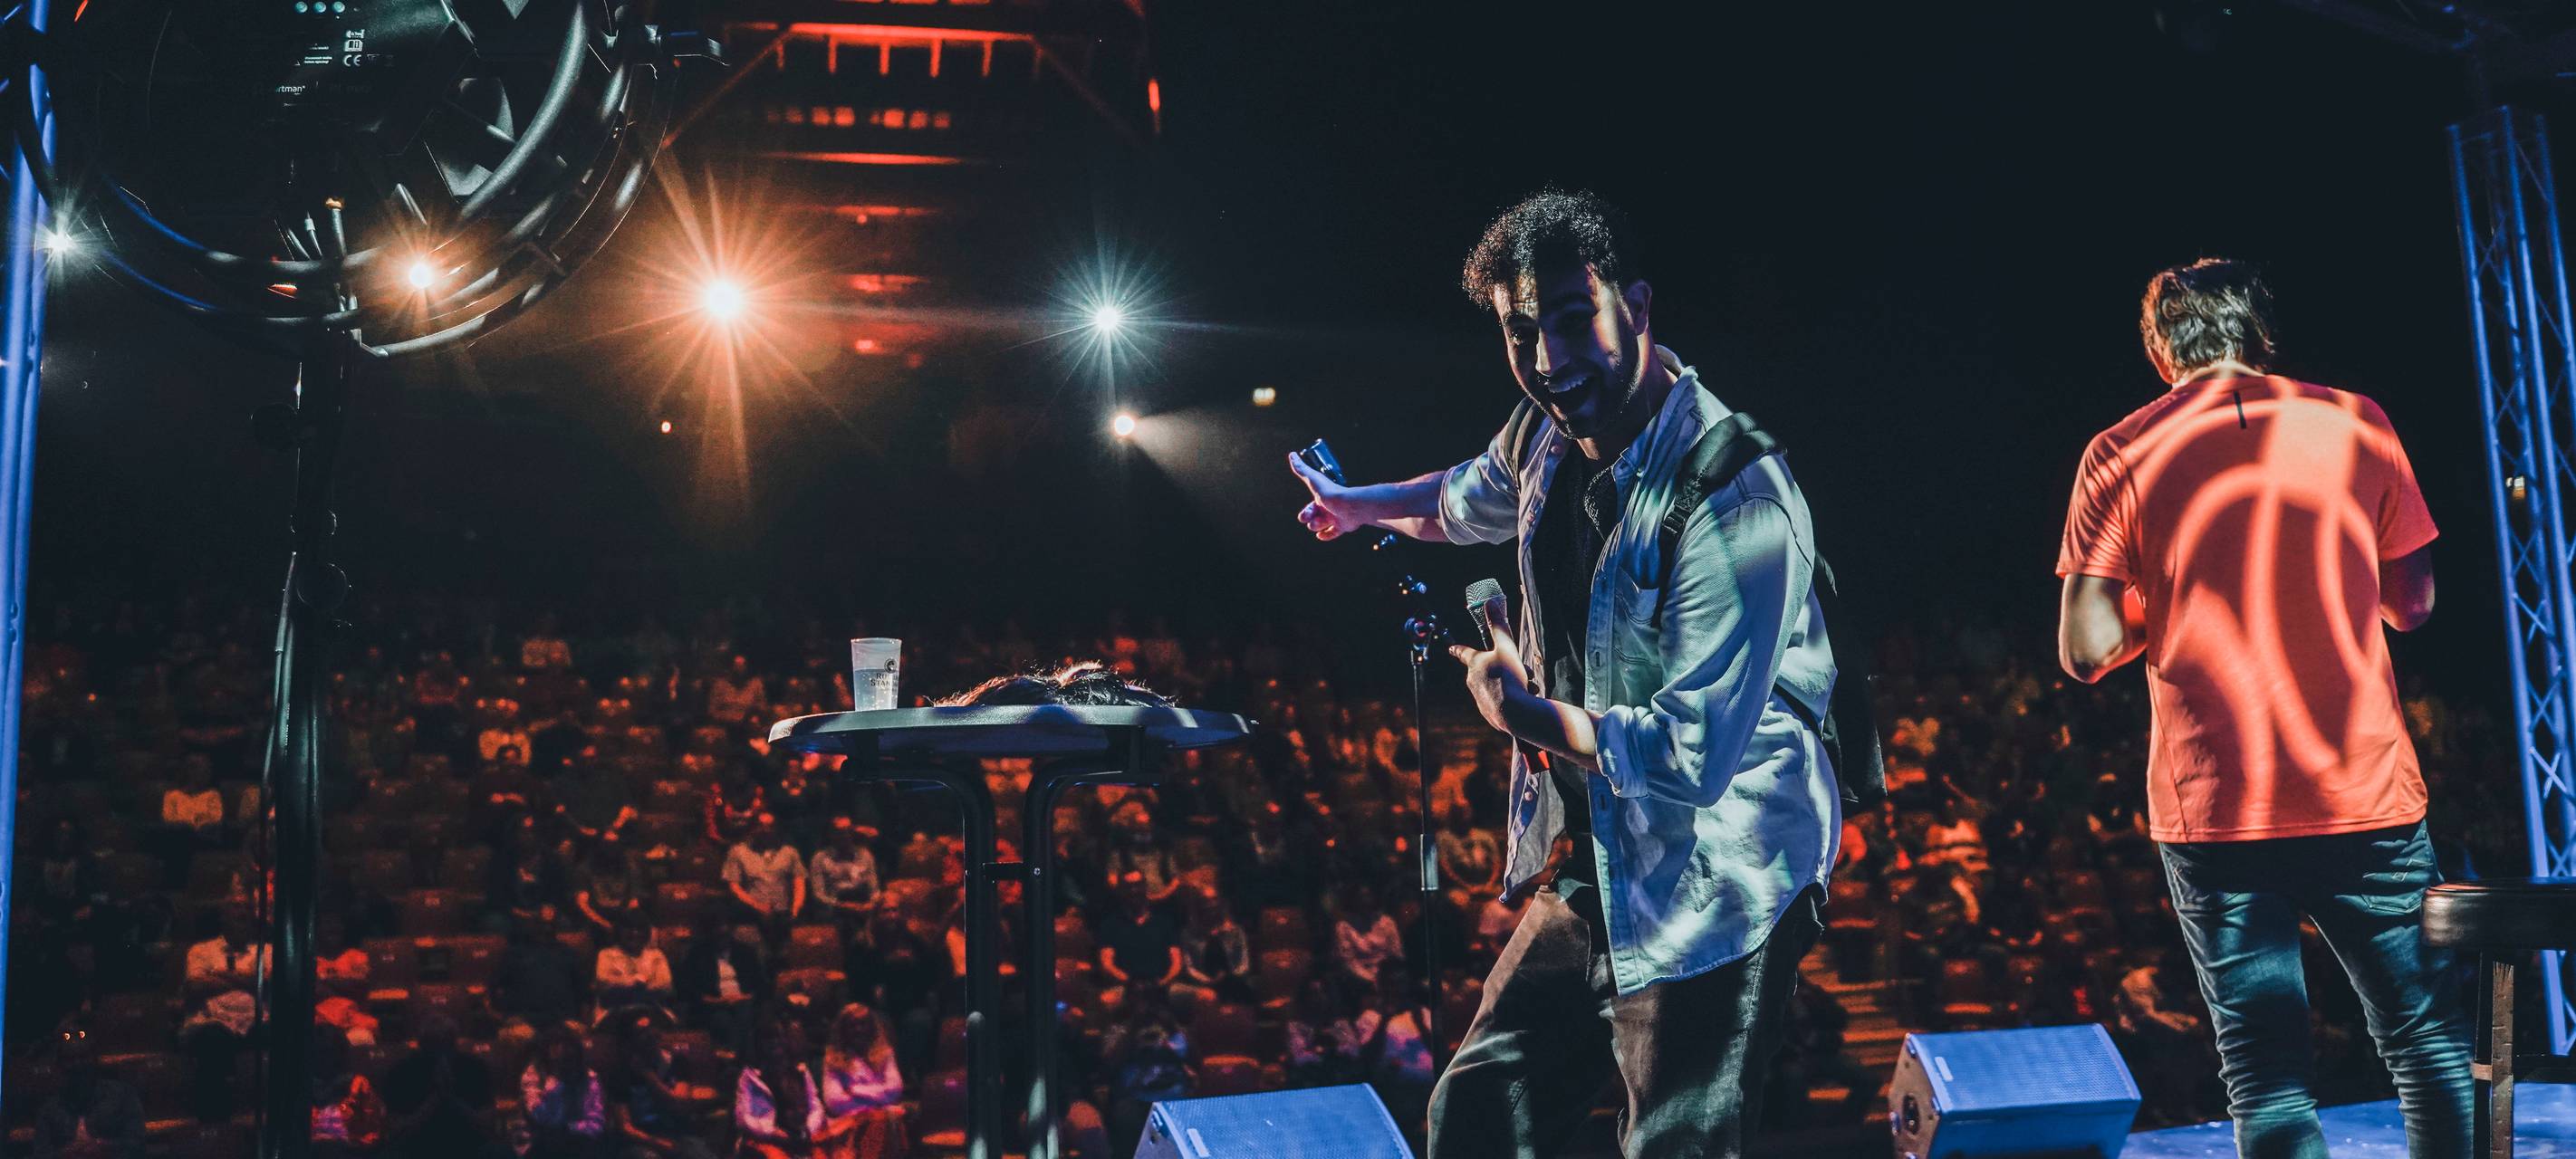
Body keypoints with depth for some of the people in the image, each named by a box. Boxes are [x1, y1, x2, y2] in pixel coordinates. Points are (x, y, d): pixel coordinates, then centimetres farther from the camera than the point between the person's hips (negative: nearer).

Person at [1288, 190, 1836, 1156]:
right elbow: (1469, 501, 27)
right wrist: (1358, 505, 42)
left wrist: (1524, 713, -16)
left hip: (1709, 904, -8)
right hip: (1594, 876, 8)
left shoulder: (1733, 501, -26)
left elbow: (1691, 757, -28)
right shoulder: (1553, 432, 0)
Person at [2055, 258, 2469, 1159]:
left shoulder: (2120, 456, -2)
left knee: (2266, 1074, 5)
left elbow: (2086, 651, -6)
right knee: (2429, 1042, 15)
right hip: (2365, 794, 1)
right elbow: (2411, 602, 9)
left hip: (2214, 807, -1)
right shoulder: (2355, 424, 2)